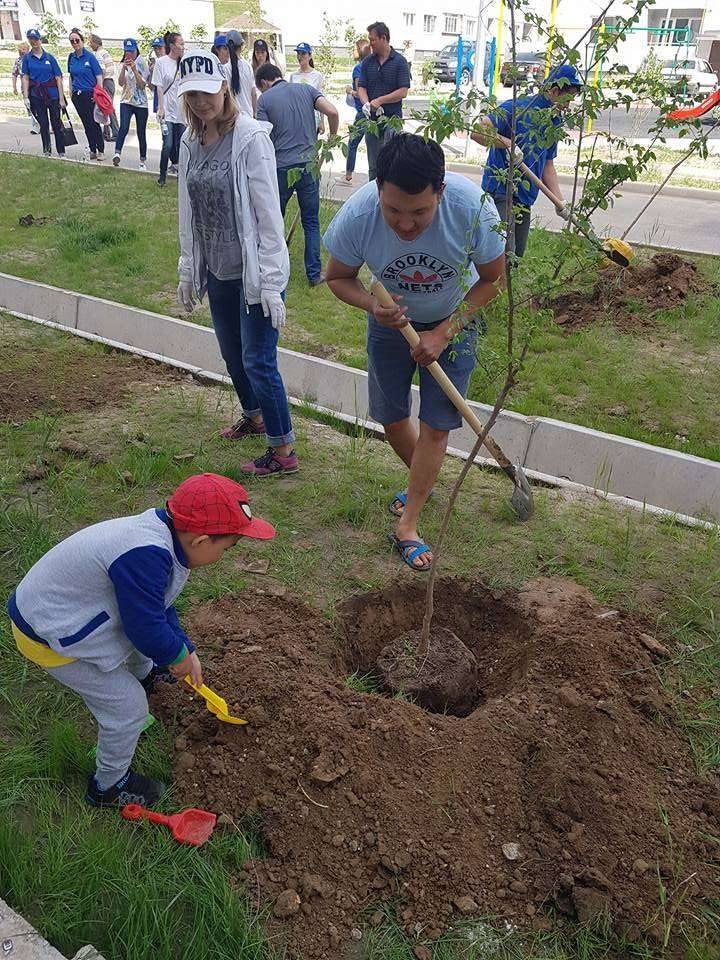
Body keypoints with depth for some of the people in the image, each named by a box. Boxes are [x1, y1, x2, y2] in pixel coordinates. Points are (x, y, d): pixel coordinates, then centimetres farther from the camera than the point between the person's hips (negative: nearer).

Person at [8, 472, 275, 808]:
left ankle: (144, 675, 59)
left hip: (55, 603, 9)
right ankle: (109, 786, 24)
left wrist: (185, 649, 8)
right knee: (127, 706, 1)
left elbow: (159, 606, 8)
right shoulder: (145, 556, -37)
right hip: (48, 638, -9)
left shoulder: (158, 530, -6)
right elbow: (147, 629, -27)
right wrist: (179, 656, -8)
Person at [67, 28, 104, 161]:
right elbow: (71, 76, 17)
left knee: (94, 123, -5)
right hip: (77, 95, 5)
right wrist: (71, 92, 13)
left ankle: (101, 151, 3)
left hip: (90, 94, -5)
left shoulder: (90, 56, -6)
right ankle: (92, 150, 14)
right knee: (86, 124, 7)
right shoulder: (71, 57, 8)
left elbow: (99, 76, -7)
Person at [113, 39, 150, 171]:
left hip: (141, 103, -1)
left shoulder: (142, 64, -1)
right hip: (126, 102, 1)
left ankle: (143, 161, 16)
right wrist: (124, 68, -14)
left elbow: (142, 85, -11)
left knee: (141, 133, 5)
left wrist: (134, 69, -19)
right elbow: (121, 83, -3)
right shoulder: (124, 64, 9)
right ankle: (117, 153, -30)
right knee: (124, 127, -22)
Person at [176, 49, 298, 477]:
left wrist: (271, 282, -18)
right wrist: (189, 271, 14)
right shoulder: (191, 142, 6)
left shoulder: (251, 137, -14)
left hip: (255, 270, -7)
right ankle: (254, 415, 45)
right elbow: (189, 213, 13)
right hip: (216, 269, 7)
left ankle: (284, 452, 8)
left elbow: (268, 214, -16)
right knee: (232, 354, 20)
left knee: (258, 361, -5)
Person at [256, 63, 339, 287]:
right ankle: (314, 273, 7)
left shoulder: (264, 99, 1)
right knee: (311, 222, 9)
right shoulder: (305, 89, 8)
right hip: (309, 163, 2)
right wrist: (332, 139, 11)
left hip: (281, 167, -2)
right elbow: (333, 112, -5)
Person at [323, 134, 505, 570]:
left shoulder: (473, 207, -33)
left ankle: (407, 526, 9)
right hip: (391, 318, 2)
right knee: (391, 415, 10)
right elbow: (338, 277, -11)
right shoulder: (356, 216, -30)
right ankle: (423, 482, 40)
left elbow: (493, 278, -17)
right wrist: (372, 305, -32)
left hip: (455, 320, -2)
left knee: (436, 425, -5)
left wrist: (443, 333, -23)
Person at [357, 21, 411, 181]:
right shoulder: (367, 62, 9)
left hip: (392, 117, -4)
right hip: (371, 118, 5)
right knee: (373, 165, 11)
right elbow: (361, 87, 5)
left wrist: (379, 100, -15)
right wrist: (366, 104, -16)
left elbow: (403, 92, -10)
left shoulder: (400, 61, -3)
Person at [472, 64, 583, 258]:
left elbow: (547, 165, 18)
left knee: (516, 256, 10)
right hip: (501, 191, -8)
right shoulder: (517, 107, -10)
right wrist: (508, 143, -27)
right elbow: (477, 131, -17)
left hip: (525, 199, 8)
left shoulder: (555, 122, 14)